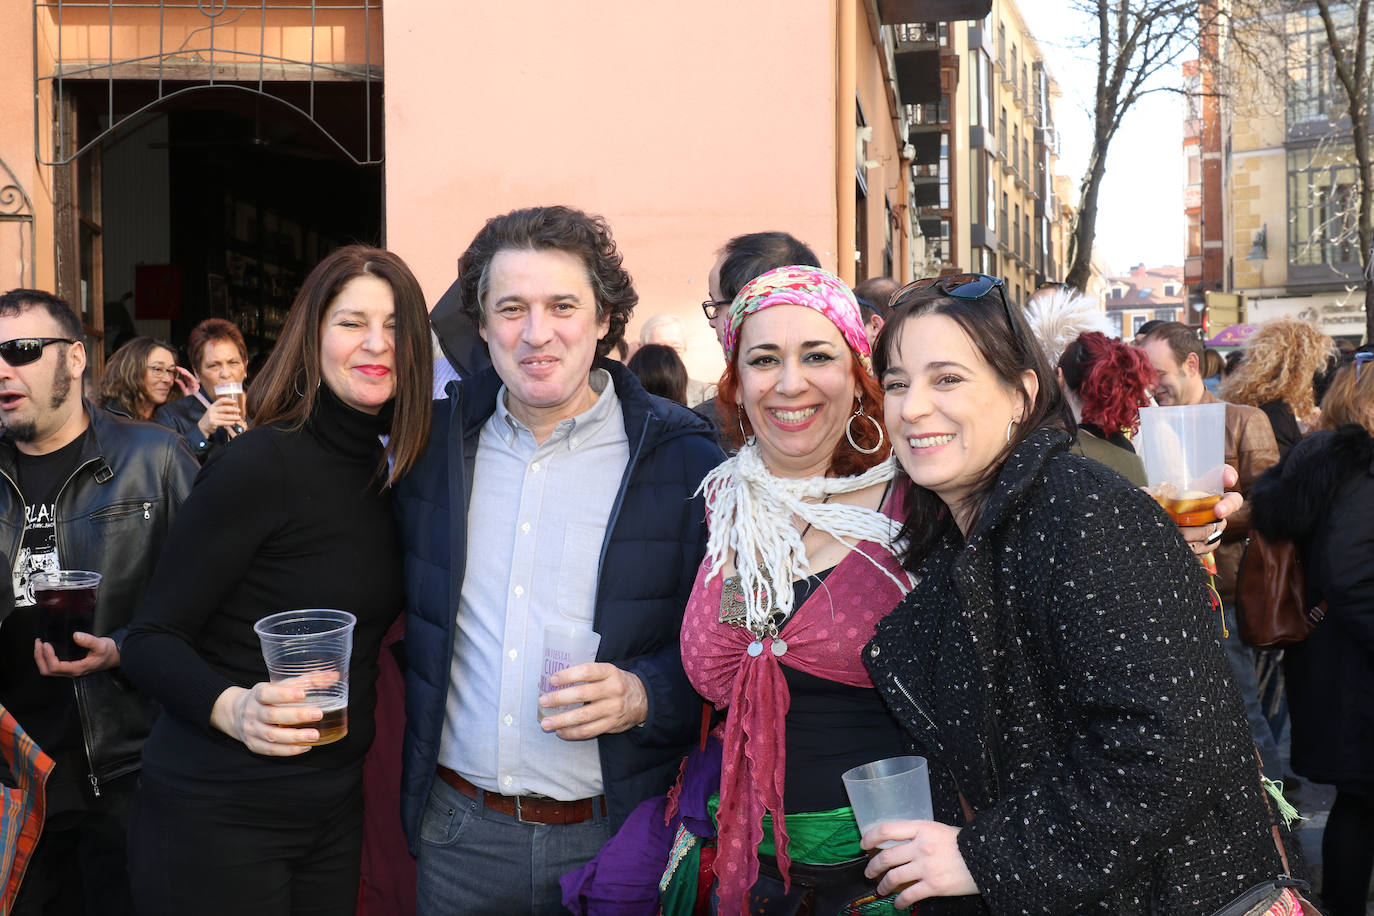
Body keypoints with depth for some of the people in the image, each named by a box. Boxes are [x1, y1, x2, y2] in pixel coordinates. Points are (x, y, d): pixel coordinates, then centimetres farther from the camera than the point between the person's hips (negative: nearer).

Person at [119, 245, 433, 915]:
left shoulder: (385, 473, 6)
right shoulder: (262, 464, -16)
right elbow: (150, 640, -16)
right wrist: (232, 707, -32)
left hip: (335, 806, 7)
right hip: (217, 814, -7)